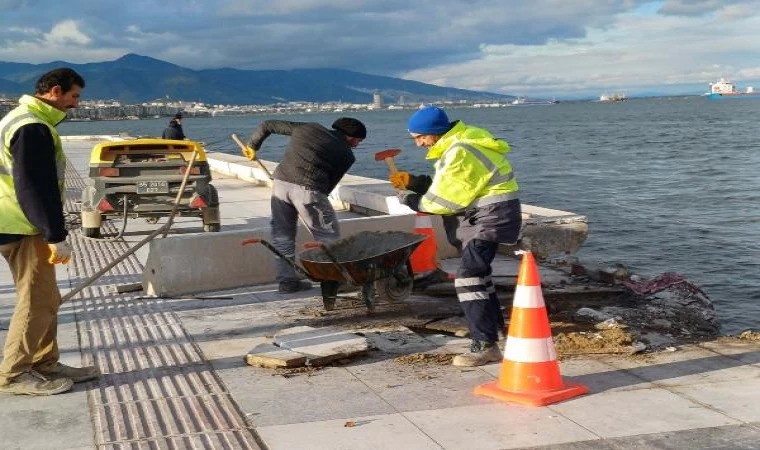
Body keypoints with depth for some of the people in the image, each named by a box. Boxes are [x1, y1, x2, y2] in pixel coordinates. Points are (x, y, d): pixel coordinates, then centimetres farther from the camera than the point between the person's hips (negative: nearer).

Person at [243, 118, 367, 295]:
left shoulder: (308, 127, 21)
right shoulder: (346, 154, 10)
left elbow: (267, 125, 25)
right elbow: (330, 182, 8)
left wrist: (252, 146, 38)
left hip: (281, 182, 5)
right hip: (307, 188, -5)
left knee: (282, 233, 18)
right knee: (328, 236, 9)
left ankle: (287, 280, 20)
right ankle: (331, 282, 8)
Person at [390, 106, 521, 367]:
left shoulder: (459, 153, -23)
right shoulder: (458, 142, 9)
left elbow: (446, 199, -22)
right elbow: (447, 184, 15)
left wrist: (412, 200, -9)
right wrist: (414, 182, 4)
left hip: (491, 215, -11)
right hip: (482, 214, 11)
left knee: (468, 277, -16)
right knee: (477, 270, 23)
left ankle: (485, 346, -17)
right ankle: (494, 324, 40)